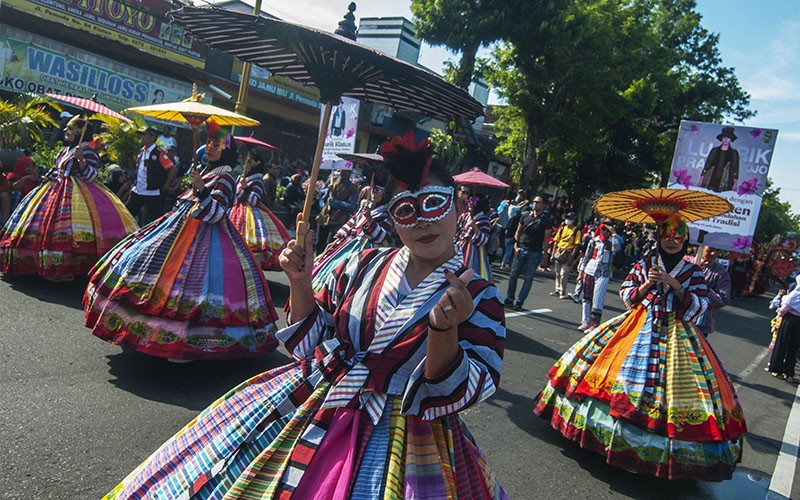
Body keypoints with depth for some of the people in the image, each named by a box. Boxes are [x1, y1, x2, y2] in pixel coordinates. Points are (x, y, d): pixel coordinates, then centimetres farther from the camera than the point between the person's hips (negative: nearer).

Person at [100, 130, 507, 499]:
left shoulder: (480, 298, -11)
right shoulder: (366, 266, 0)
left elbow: (447, 395, -16)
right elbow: (310, 339, 8)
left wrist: (443, 328, -33)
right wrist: (299, 282, -8)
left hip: (397, 444, -4)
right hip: (307, 405, 4)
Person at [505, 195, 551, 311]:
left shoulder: (546, 221, -1)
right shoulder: (525, 215, 8)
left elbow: (546, 239, -2)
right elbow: (518, 232, 11)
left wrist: (544, 255, -6)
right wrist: (516, 246, 0)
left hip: (535, 253, -3)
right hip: (521, 250, 3)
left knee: (528, 278, 1)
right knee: (513, 275, 4)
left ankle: (519, 302, 7)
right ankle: (509, 299, 15)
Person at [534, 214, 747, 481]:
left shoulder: (692, 271, 4)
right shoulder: (644, 264, 6)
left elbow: (699, 307, -2)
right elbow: (626, 295, 5)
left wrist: (675, 285, -14)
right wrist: (647, 284, -12)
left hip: (676, 335, -1)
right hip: (640, 326, 1)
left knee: (674, 383, -7)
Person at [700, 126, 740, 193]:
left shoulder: (734, 153, 10)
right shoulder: (714, 150, 14)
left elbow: (735, 169, 5)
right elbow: (707, 165, 12)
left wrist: (735, 184, -5)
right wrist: (701, 180, 5)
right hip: (710, 182, 1)